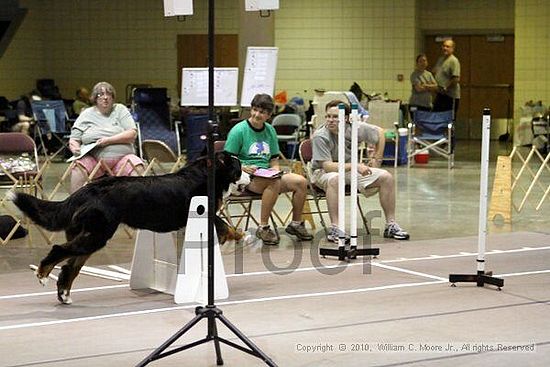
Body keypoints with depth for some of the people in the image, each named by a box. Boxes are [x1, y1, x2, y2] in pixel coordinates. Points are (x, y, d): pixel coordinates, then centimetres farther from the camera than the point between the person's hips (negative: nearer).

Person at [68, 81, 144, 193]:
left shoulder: (120, 110, 10)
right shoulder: (86, 115, 13)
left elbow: (132, 134, -1)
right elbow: (73, 139, 12)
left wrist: (109, 140, -14)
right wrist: (74, 148, -13)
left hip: (122, 158, 0)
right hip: (94, 159, 0)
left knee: (137, 167, -31)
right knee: (78, 167, -30)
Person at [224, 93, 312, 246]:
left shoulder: (270, 131, 13)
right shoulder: (239, 130, -4)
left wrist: (275, 169, -3)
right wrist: (244, 168, -22)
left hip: (267, 175, 6)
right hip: (245, 177, -6)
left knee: (300, 181, -14)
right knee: (274, 182, -36)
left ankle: (296, 223, 4)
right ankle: (263, 228, -25)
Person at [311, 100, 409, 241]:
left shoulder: (355, 128, -13)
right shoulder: (320, 136, -24)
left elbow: (379, 132, 6)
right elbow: (327, 166, -30)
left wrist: (376, 160, 5)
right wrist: (355, 166, -40)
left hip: (350, 170, 5)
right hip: (324, 172, -5)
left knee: (386, 177, -8)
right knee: (334, 179, -41)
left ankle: (391, 226, -1)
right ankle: (334, 229, -39)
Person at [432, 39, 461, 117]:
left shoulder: (454, 61, -13)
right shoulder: (440, 59, 15)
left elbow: (456, 79, -21)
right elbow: (434, 71, 28)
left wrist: (445, 88, -16)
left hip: (450, 95, -9)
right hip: (440, 94, 9)